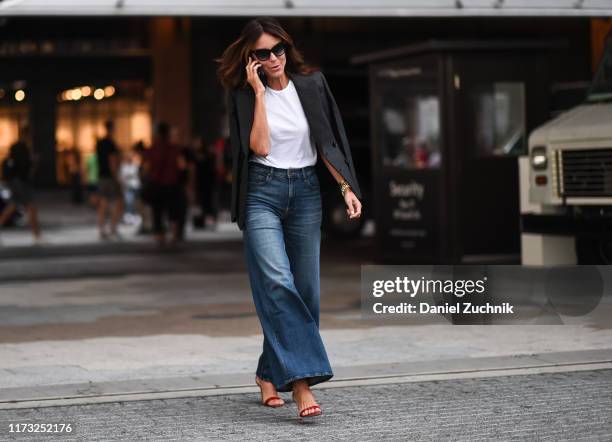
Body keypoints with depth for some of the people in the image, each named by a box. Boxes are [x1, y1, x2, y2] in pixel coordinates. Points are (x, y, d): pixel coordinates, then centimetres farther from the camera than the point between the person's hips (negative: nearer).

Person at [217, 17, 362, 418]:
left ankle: (270, 372, 21)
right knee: (277, 283, -20)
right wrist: (259, 91, -13)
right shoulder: (244, 95, -2)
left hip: (306, 192, 3)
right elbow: (261, 147, -13)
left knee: (305, 290, 4)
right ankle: (301, 379, -24)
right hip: (263, 193, -3)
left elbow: (327, 143, 7)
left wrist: (347, 187, -4)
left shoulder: (312, 84, 4)